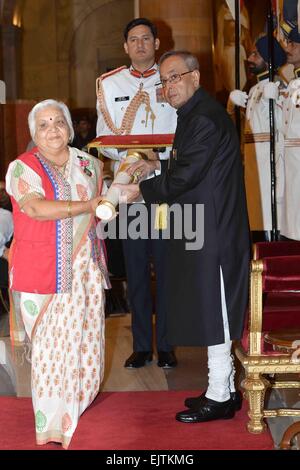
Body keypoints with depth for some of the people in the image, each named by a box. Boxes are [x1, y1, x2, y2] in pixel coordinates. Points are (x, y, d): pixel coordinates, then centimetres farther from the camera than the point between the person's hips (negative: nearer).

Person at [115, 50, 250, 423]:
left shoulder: (205, 117, -17)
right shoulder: (195, 114, 15)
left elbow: (186, 176, -20)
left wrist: (139, 191, -11)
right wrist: (157, 165, 12)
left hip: (212, 229, -10)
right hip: (205, 228, 10)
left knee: (213, 311, -2)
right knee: (212, 312, 15)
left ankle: (219, 397, 9)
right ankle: (224, 389, 25)